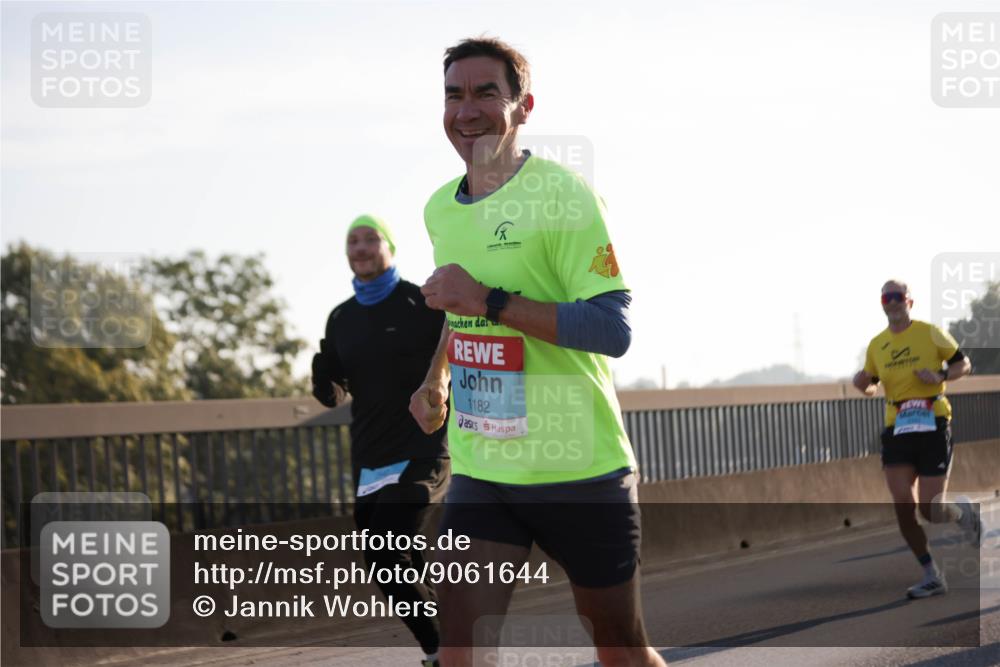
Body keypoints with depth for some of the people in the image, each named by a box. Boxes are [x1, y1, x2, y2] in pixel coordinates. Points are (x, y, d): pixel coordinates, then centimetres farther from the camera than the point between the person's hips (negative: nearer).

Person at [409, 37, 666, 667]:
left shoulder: (561, 194, -13)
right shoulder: (441, 210, 8)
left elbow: (615, 330, -23)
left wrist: (490, 301, -26)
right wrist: (435, 380, 24)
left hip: (579, 472, -5)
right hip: (480, 470, 5)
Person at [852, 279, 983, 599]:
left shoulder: (930, 333, 0)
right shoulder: (877, 345, 9)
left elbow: (964, 365, 6)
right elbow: (870, 387, 21)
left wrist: (941, 376, -14)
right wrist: (861, 382, -2)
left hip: (933, 425, -3)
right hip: (897, 429, 3)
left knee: (930, 510, -8)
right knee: (903, 505, -9)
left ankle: (963, 513, 29)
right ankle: (932, 576, 4)